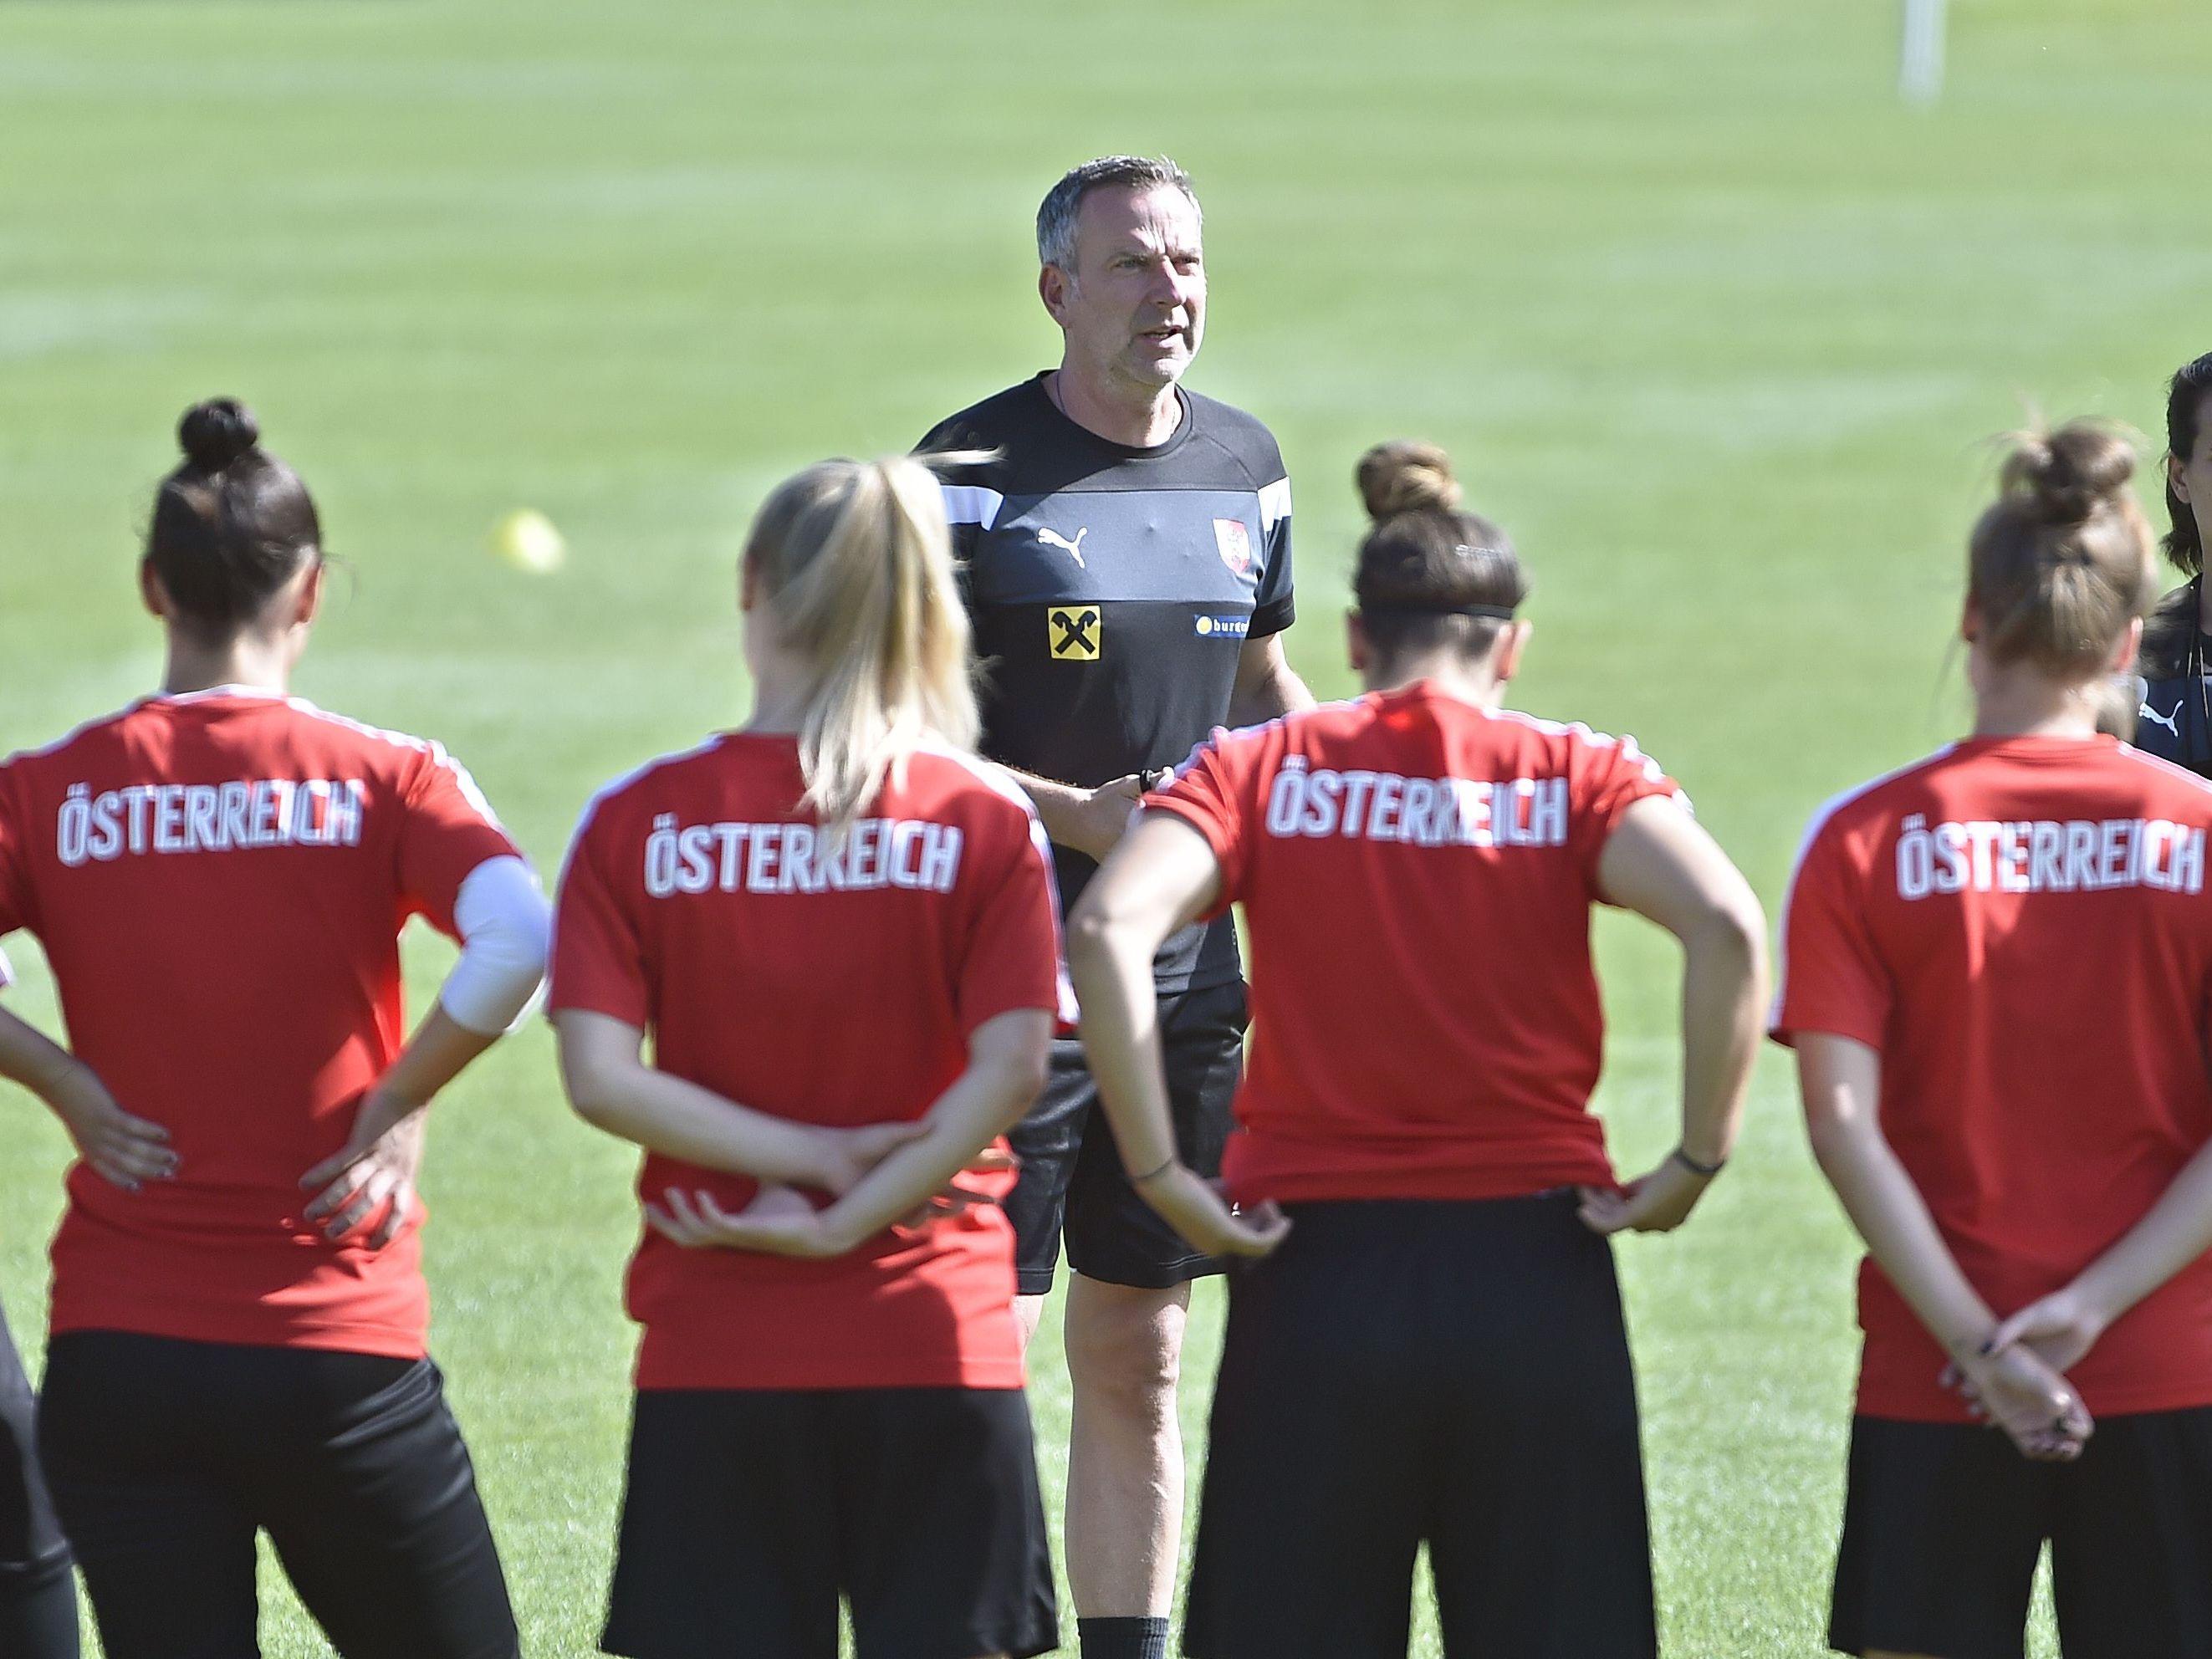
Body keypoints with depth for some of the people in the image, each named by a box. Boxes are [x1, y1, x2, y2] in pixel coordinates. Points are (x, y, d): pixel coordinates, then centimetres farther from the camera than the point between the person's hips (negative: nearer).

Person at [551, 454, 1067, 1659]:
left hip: (715, 1362, 0)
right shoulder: (984, 818, -2)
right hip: (932, 1346, 0)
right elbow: (1012, 1066, -10)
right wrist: (847, 1223, -7)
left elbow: (599, 1074, -10)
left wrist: (815, 1157, -6)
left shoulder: (638, 823, -1)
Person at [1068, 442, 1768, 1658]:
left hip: (1317, 1269, 0)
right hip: (1532, 1276, 0)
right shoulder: (1578, 776, 2)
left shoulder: (1262, 769, 3)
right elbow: (1727, 929, -15)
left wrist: (1161, 1178, -9)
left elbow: (1108, 932, -14)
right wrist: (1695, 1162, -7)